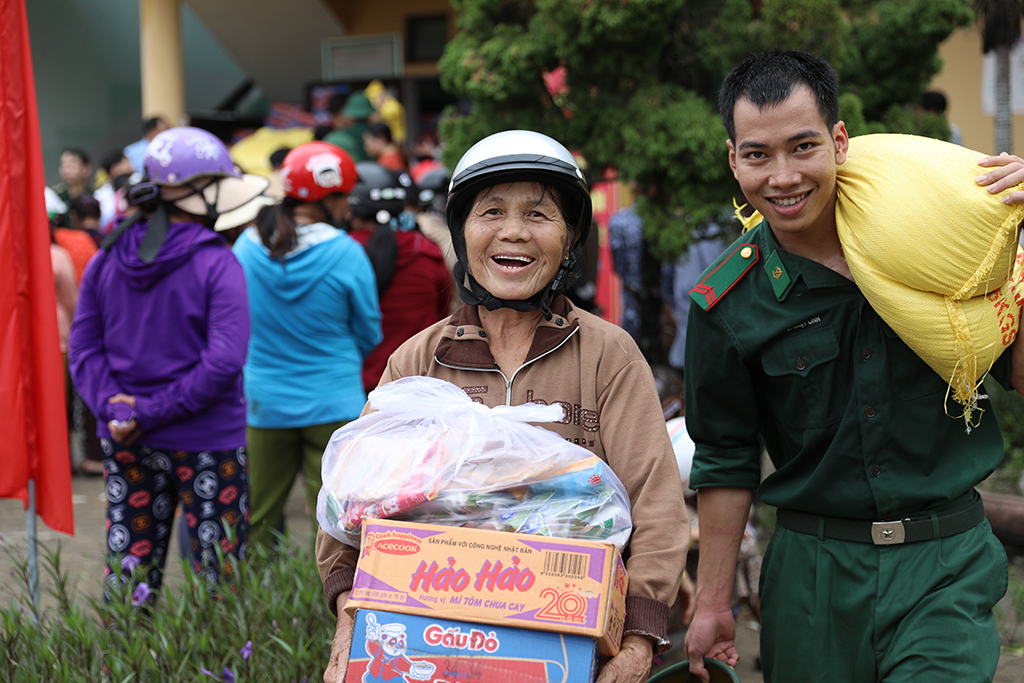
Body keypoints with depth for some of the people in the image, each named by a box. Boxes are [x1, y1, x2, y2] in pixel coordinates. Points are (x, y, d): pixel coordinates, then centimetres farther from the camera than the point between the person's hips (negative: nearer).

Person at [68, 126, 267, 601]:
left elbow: (83, 346, 1)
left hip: (125, 442, 5)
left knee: (126, 578, 13)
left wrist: (111, 403, -8)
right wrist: (152, 413, -15)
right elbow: (223, 360, -20)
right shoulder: (216, 265, -13)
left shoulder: (108, 258, 2)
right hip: (204, 442, -5)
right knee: (221, 581, 4)